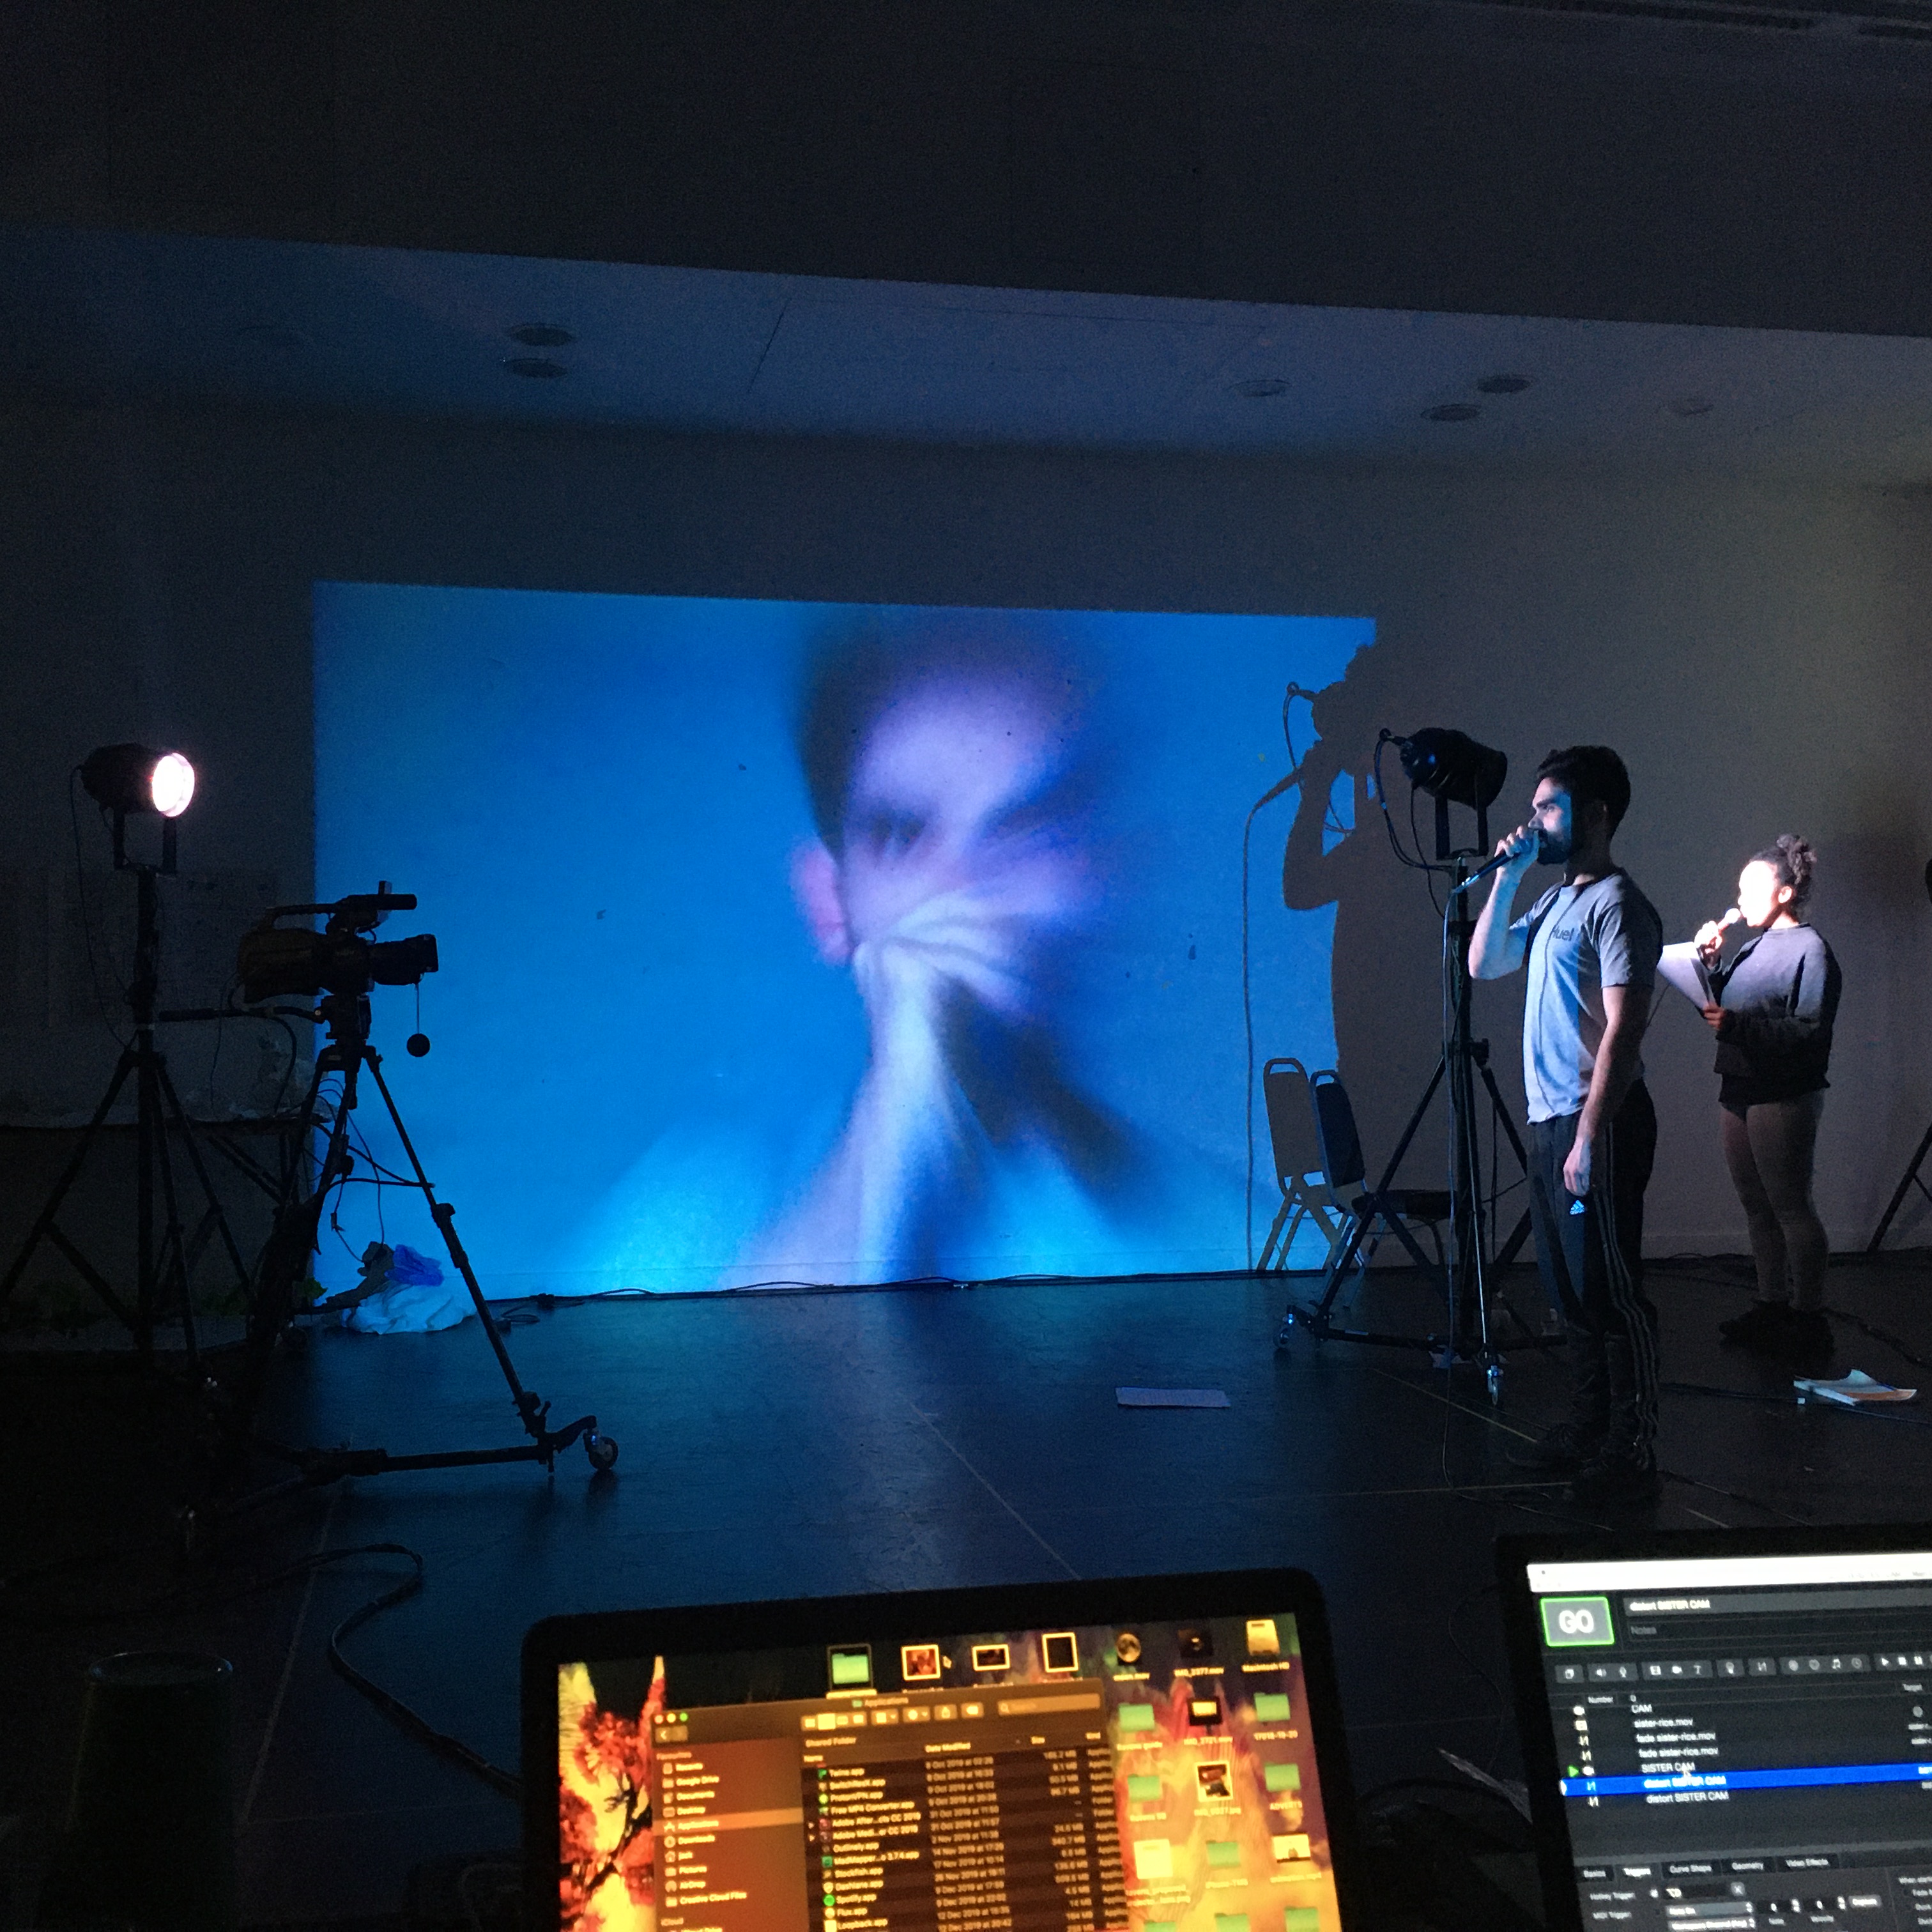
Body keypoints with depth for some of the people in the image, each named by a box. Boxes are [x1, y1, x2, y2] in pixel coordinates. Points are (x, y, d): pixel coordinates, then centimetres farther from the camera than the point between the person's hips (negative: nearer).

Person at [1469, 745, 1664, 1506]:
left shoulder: (1617, 906, -13)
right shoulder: (1556, 901, 15)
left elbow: (1624, 1030, -19)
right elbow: (1484, 963, 17)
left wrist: (1588, 1138, -23)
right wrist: (1506, 876, 7)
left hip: (1595, 1126, -9)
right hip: (1549, 1120, 9)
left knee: (1611, 1292, -5)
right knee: (1570, 1290, 15)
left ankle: (1632, 1454, 1)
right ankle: (1588, 1430, 25)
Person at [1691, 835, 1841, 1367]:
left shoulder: (1810, 949, -10)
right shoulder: (1754, 944, 16)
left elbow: (1810, 1031, -19)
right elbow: (1722, 1004, 18)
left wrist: (1738, 1024, -25)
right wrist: (1710, 960, 5)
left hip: (1783, 1098, -9)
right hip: (1738, 1089, 9)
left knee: (1790, 1206, -3)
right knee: (1757, 1206, 13)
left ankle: (1808, 1320, 4)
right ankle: (1771, 1308, 22)